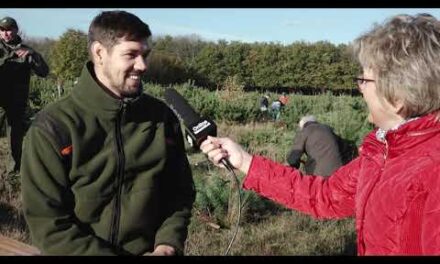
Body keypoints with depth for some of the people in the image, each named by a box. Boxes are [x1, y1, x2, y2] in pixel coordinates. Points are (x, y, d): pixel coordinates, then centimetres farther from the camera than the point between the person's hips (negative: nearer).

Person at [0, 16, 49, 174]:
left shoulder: (25, 51, 5)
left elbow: (44, 72, -3)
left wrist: (32, 55, -18)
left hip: (17, 103, 1)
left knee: (16, 137, 9)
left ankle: (17, 166, 23)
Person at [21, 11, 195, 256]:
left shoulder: (163, 118, 0)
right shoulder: (53, 127, -11)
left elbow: (180, 192, 6)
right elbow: (47, 221, -11)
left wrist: (168, 245, -8)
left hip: (151, 250, 2)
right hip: (85, 252, -2)